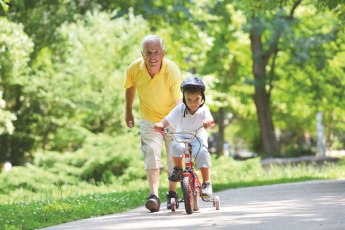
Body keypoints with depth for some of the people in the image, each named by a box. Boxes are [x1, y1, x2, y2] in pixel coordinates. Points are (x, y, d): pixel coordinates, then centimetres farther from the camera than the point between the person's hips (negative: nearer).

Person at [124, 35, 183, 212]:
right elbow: (130, 87, 7)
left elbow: (180, 101, -38)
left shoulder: (172, 70, -29)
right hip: (149, 119, 1)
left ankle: (172, 193, 26)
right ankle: (154, 195, -24)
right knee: (151, 153, -17)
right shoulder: (134, 69, -17)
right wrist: (128, 111, 15)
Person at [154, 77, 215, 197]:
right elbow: (168, 120, -18)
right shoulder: (180, 109, -11)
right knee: (176, 146, -33)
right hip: (181, 137, 1)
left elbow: (211, 126, -24)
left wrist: (208, 123, -49)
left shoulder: (204, 110, -12)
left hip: (198, 138, -1)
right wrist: (161, 125, -41)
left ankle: (206, 183, -20)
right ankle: (178, 168, -6)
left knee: (202, 153, -30)